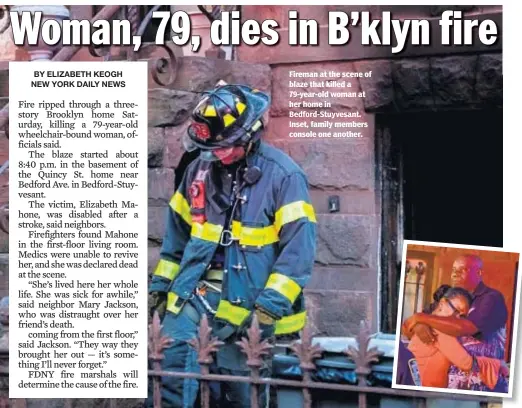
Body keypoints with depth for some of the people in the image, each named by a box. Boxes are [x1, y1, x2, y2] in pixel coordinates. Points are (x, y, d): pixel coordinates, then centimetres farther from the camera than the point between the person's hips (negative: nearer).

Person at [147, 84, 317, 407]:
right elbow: (178, 230, 18)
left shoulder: (283, 175, -11)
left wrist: (272, 303, -20)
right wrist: (161, 283, 16)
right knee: (169, 377, -6)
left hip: (246, 306, -4)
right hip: (193, 295, 4)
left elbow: (299, 246, -15)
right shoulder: (201, 169, 7)